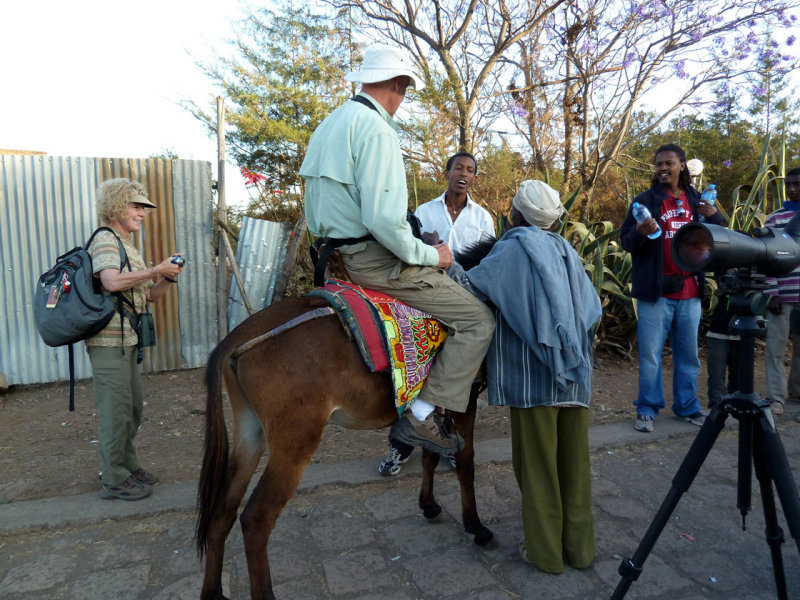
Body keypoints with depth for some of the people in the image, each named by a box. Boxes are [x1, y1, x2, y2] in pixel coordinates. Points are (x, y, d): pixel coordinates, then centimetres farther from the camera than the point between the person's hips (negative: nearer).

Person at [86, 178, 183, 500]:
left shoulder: (128, 245, 19)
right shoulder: (105, 240, -9)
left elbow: (150, 295, 19)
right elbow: (112, 281, -29)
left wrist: (168, 277, 1)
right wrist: (156, 270, -21)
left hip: (127, 339, 10)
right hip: (109, 339, -10)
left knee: (133, 407, 16)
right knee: (116, 409, -3)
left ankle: (126, 465, 30)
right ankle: (114, 480, 9)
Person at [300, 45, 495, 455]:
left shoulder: (329, 124, 16)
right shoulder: (376, 129, -15)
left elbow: (314, 215, 19)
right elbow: (384, 220, -26)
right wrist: (430, 255, -11)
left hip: (338, 250, 11)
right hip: (375, 258, -10)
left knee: (449, 277, 28)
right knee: (479, 320, -7)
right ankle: (421, 416, -8)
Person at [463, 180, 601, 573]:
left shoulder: (514, 248, -5)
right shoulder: (566, 252, 12)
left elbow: (470, 285, -8)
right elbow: (592, 309, 12)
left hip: (533, 375, -6)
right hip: (574, 375, 6)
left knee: (537, 464, 6)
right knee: (574, 462, 14)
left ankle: (545, 552, 18)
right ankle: (579, 546, 27)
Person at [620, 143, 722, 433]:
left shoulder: (696, 200, 10)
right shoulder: (645, 200, -1)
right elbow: (626, 242, -4)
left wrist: (714, 216, -6)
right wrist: (640, 232, -25)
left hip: (690, 292, 4)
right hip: (655, 292, -4)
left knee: (688, 354, 13)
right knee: (650, 355, 1)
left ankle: (687, 406, 26)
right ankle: (647, 409, 13)